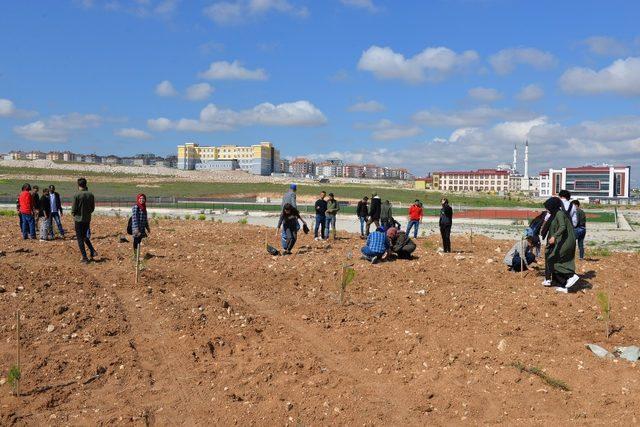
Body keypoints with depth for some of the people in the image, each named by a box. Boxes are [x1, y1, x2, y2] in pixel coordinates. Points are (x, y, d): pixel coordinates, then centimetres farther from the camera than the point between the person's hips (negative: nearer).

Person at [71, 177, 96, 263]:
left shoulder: (77, 195, -15)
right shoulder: (90, 194, 0)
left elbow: (73, 209, -10)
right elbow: (93, 208, 7)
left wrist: (74, 214, 9)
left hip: (79, 219, -5)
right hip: (88, 219, 5)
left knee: (80, 238, 4)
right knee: (84, 236, 22)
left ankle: (84, 258, 3)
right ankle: (92, 251, 7)